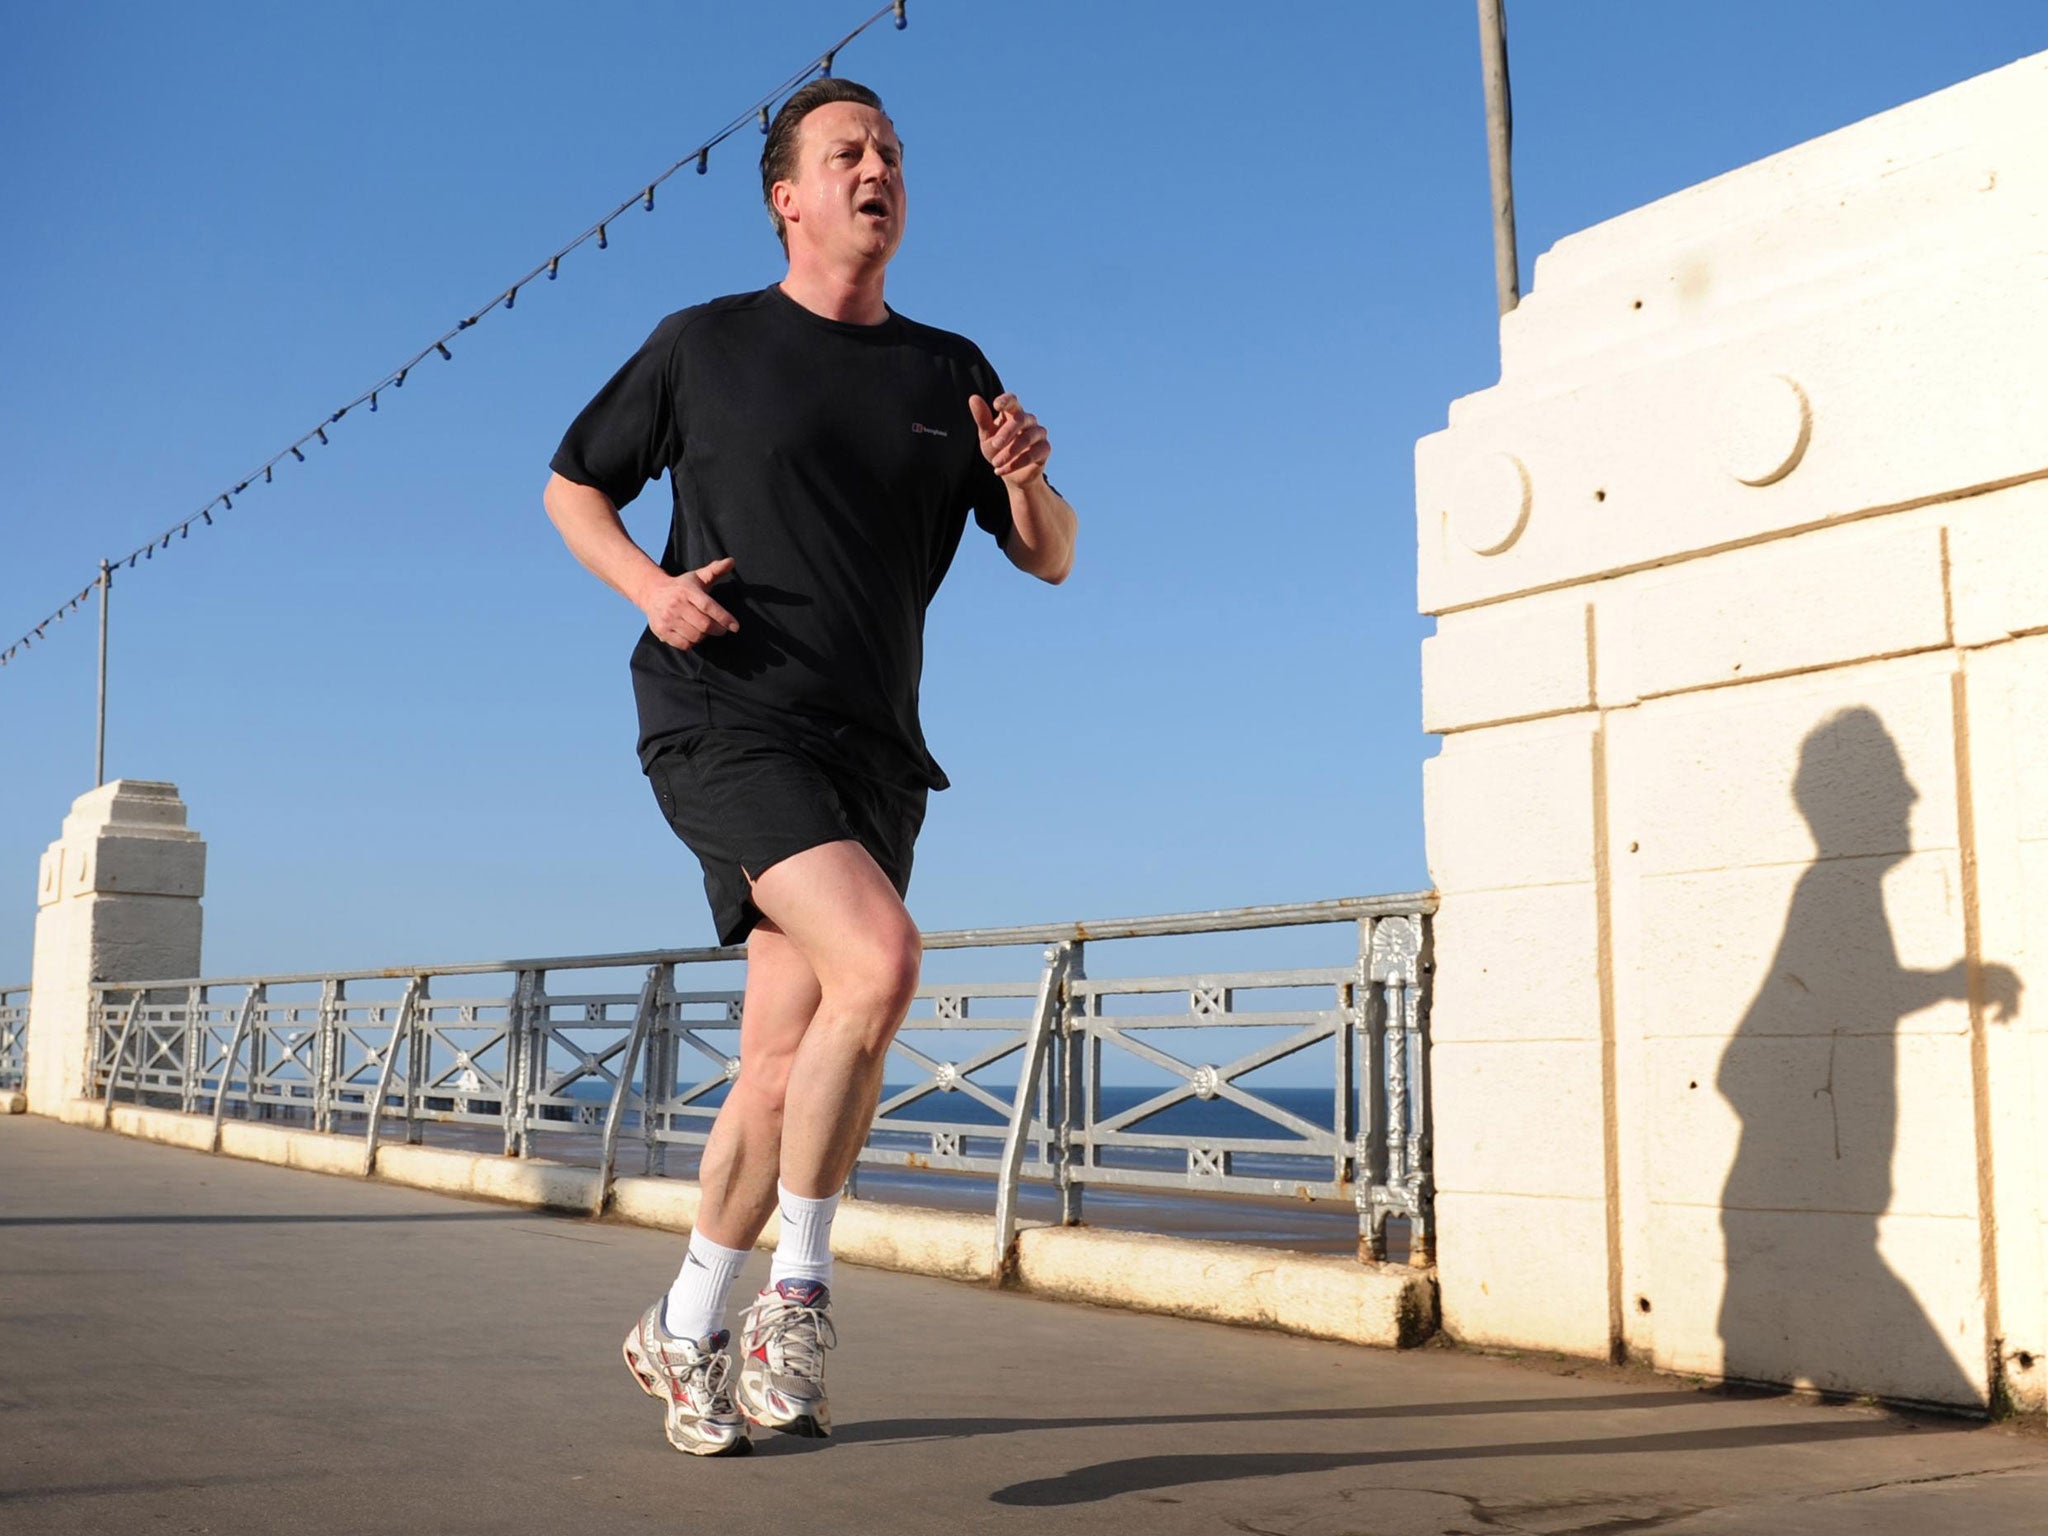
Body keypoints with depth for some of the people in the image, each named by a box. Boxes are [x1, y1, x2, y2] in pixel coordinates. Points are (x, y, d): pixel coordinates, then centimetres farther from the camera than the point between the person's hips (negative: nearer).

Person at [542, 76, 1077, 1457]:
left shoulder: (945, 371, 14)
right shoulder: (705, 347, 5)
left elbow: (1052, 560, 16)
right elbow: (572, 486, 14)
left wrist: (1026, 480, -7)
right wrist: (647, 583, -6)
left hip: (871, 748, 4)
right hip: (727, 721, -4)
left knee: (786, 1070, 5)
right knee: (880, 958, -27)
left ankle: (686, 1330, 24)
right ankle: (801, 1284, -9)